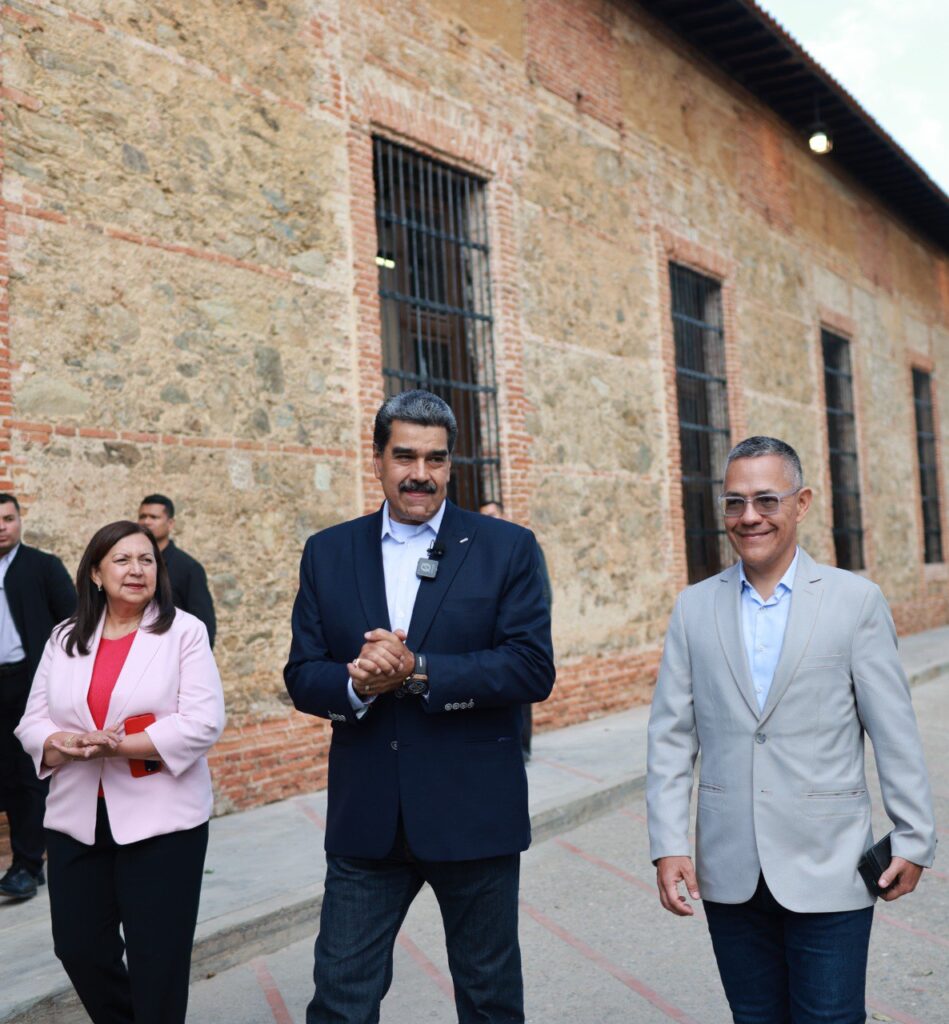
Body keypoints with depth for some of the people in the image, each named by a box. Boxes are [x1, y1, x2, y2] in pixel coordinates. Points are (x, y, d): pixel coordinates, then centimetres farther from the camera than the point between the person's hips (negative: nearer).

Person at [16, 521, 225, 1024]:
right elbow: (32, 724, 6)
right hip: (77, 820, 4)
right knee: (79, 948, 13)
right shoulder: (65, 639, 8)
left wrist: (120, 747, -21)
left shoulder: (184, 631, -4)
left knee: (158, 957, 4)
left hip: (160, 820, -4)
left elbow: (203, 723, -13)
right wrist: (68, 745, -16)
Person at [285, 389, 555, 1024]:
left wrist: (418, 672, -21)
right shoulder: (328, 554, 5)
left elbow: (533, 669, -12)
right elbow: (302, 677, 2)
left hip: (475, 816, -1)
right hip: (365, 821, 2)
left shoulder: (508, 549, -3)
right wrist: (358, 684, -20)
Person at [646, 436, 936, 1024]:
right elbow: (672, 736, 3)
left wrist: (914, 839, -1)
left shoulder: (855, 600, -3)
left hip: (828, 871, -2)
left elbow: (895, 733, -1)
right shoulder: (695, 607, 4)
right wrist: (668, 846, -3)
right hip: (730, 873, 3)